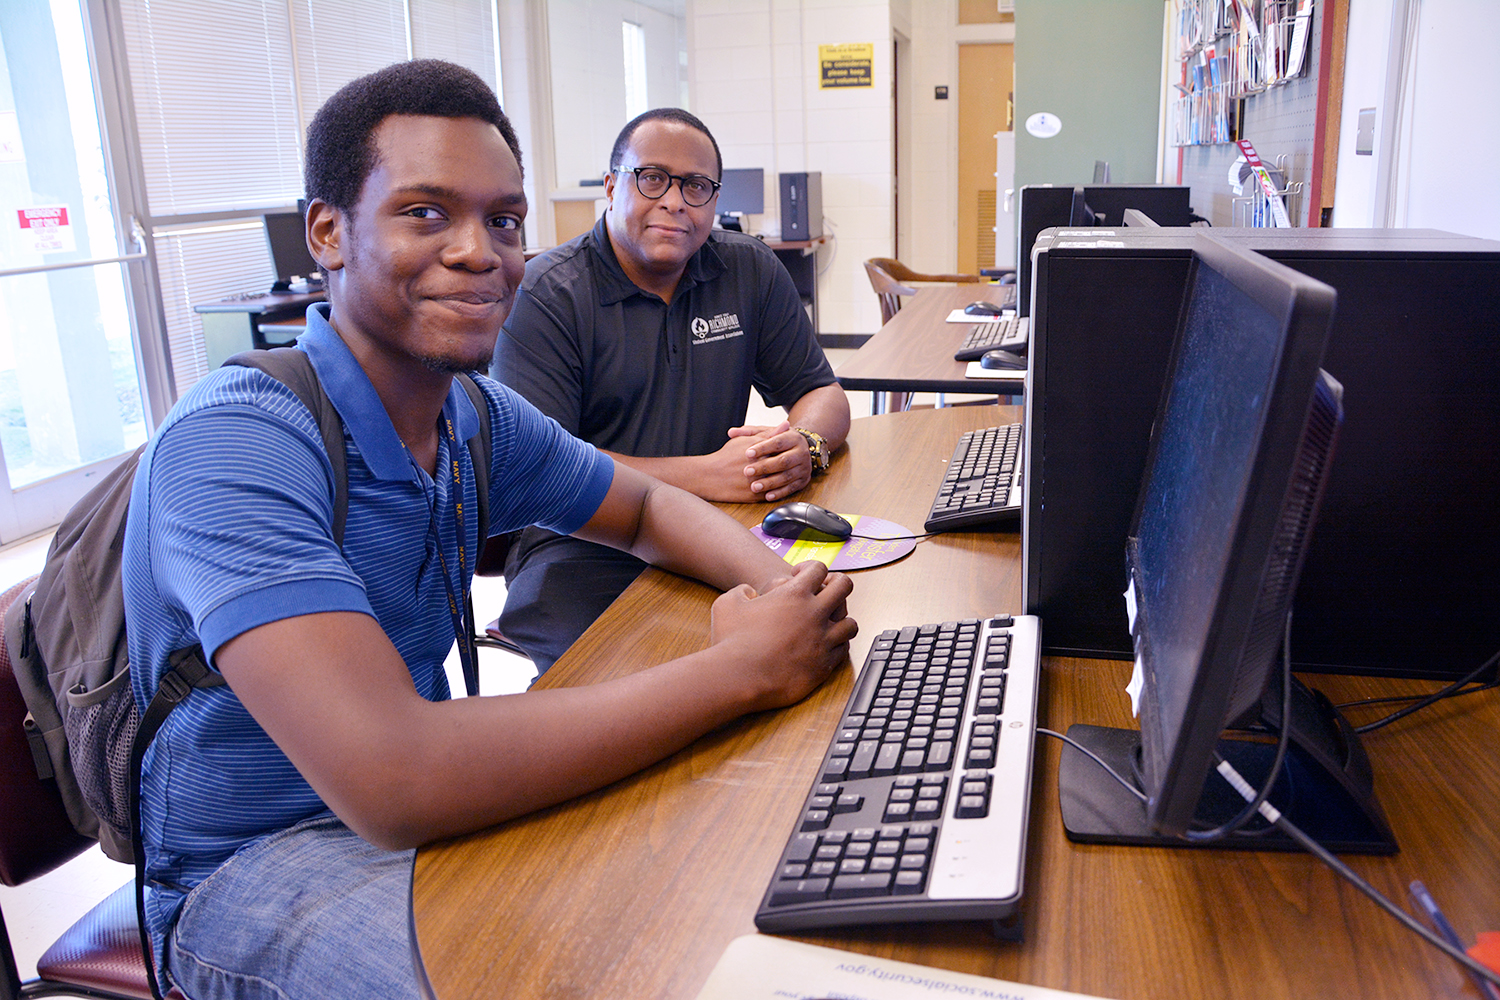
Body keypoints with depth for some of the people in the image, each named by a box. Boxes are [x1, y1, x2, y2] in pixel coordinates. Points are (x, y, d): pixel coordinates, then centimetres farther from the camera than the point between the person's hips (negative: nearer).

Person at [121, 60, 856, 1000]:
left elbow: (648, 509, 12)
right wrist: (743, 667, -31)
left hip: (435, 804, 7)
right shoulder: (238, 441, -27)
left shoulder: (477, 417, -4)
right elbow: (392, 786, -37)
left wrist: (775, 576, -12)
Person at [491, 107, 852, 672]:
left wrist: (805, 447, -13)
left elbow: (822, 393, 13)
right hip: (585, 551, -4)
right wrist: (705, 475, -21)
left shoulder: (752, 272, 10)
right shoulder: (543, 296, -5)